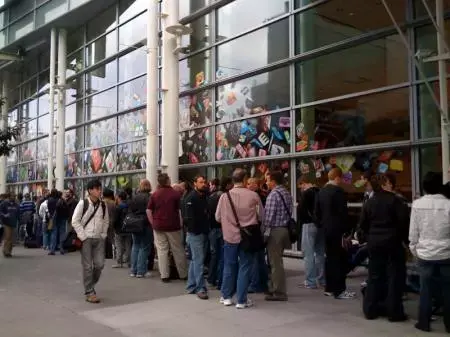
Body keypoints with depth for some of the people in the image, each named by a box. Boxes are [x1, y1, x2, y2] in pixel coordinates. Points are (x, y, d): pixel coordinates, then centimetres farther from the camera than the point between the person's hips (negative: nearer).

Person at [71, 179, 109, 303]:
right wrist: (83, 236, -10)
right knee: (88, 266, -1)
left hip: (99, 239, 4)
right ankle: (89, 292, 7)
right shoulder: (83, 203, -6)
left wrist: (103, 234, 6)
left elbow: (106, 221, 16)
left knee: (99, 264, 1)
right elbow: (75, 221, -7)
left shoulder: (103, 205, 6)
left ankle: (91, 285, 25)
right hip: (86, 239, -4)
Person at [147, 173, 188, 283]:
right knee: (178, 251, 8)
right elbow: (180, 210, -7)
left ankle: (164, 275, 7)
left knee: (162, 251, 6)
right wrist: (181, 223, 1)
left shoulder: (154, 195, 2)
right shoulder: (176, 194, -7)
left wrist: (153, 223, 6)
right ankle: (183, 274, 17)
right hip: (173, 226, -2)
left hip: (158, 226, 2)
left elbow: (148, 210, 0)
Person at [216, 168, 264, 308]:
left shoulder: (225, 196, -7)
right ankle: (242, 300, 11)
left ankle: (226, 297, 25)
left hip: (230, 236, 2)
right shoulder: (253, 196, -11)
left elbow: (218, 217, 2)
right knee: (244, 268, 7)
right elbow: (261, 216, -1)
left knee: (229, 266, 15)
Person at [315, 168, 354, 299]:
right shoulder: (338, 191, -14)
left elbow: (317, 212, 13)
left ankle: (329, 288, 19)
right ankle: (339, 290, -3)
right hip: (338, 230, -8)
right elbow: (343, 213, -17)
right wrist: (347, 230, -12)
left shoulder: (321, 191, 10)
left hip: (327, 229, 8)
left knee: (330, 257, 13)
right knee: (340, 259, -4)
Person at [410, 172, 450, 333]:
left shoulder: (417, 204, -6)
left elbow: (413, 231, -1)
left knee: (426, 289, 8)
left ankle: (424, 323, 15)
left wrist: (414, 249, 11)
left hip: (425, 253, 0)